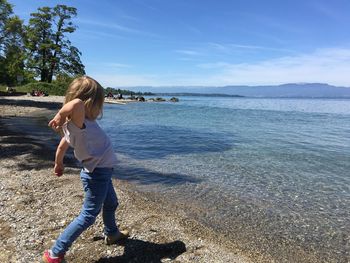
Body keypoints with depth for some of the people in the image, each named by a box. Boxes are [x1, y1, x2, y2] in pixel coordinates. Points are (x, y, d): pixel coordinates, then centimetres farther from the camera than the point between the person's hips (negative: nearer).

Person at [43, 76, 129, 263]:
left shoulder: (76, 125, -2)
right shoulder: (78, 124, -28)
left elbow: (63, 145, 10)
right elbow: (76, 103, -50)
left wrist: (58, 164, 24)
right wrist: (60, 116, -33)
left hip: (100, 172, 10)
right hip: (97, 174, -10)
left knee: (110, 204, 27)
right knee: (88, 216, 3)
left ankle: (111, 234, 51)